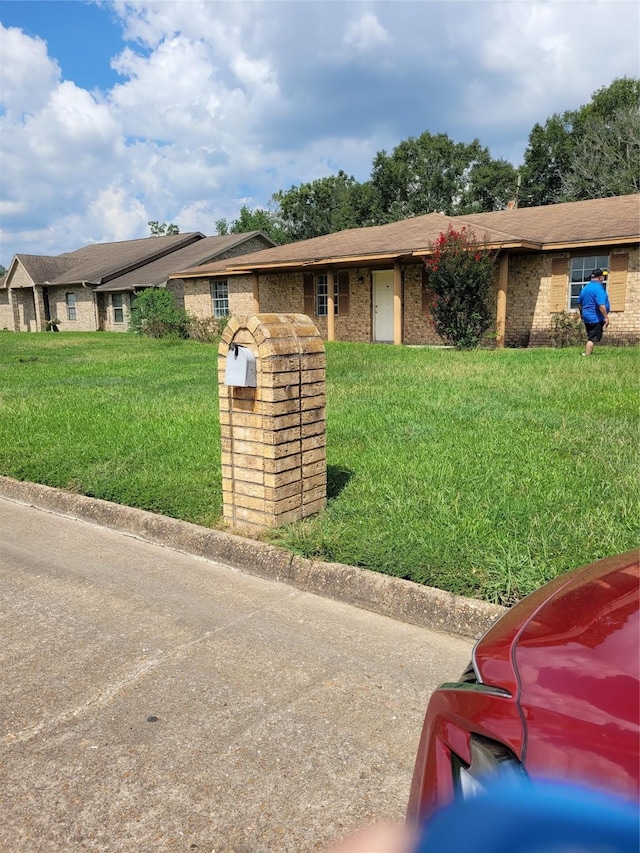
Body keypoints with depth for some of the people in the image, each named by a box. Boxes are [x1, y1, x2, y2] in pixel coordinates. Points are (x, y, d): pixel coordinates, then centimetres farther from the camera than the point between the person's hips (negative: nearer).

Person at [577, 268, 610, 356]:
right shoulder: (598, 288, -15)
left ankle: (586, 353, 21)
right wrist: (606, 317, -20)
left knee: (590, 337, 18)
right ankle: (587, 355, -9)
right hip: (596, 318, -9)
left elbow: (579, 303, 20)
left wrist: (582, 314, 32)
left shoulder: (585, 288, 11)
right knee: (593, 339, -6)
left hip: (586, 317, 9)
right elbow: (601, 305, -24)